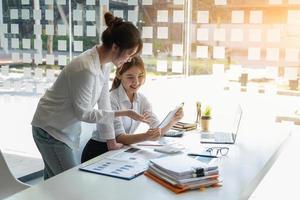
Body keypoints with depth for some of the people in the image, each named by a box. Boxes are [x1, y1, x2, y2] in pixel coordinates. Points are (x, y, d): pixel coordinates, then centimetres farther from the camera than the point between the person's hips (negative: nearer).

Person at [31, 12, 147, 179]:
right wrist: (123, 113, -22)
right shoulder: (86, 69, -31)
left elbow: (104, 102, 1)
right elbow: (83, 113, -22)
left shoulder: (105, 63, -4)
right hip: (51, 130, -8)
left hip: (69, 129, 8)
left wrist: (111, 140, 4)